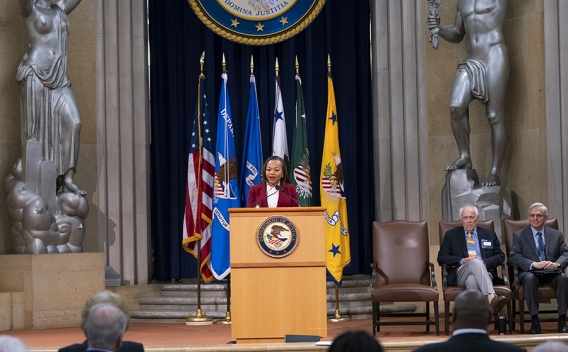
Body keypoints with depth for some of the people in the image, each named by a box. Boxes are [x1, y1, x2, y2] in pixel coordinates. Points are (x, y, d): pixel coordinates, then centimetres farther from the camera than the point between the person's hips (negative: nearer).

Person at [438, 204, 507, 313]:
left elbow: (500, 256, 16)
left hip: (484, 271, 1)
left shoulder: (489, 235, 24)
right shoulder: (451, 235, 20)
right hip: (460, 274, -1)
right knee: (475, 262, -38)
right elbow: (441, 257, 10)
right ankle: (492, 299, -58)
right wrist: (462, 260, -8)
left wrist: (485, 262, -6)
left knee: (472, 279, -40)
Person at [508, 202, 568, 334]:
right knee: (529, 278, -36)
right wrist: (534, 264, -20)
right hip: (530, 272, -1)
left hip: (551, 273, 2)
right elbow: (513, 256, -4)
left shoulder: (556, 235, 17)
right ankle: (535, 321, -33)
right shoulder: (519, 235, 10)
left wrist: (557, 264, -18)